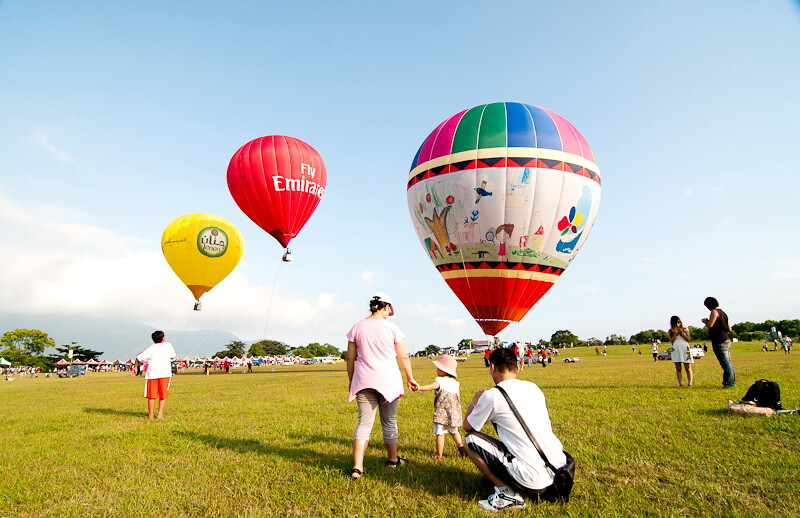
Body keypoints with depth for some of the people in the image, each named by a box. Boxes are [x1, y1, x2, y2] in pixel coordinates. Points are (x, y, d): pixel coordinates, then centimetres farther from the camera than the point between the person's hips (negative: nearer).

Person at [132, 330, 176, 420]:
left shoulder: (150, 348, 7)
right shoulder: (168, 345, 6)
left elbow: (139, 357, 8)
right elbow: (172, 356, 15)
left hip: (152, 374, 1)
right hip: (165, 374, -1)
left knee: (151, 396, 10)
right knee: (163, 395, 9)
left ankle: (150, 415, 12)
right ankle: (160, 414, 5)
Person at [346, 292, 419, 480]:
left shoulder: (357, 328, 2)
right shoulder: (391, 328, -4)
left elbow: (350, 358, 5)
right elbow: (404, 357, 1)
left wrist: (351, 380, 16)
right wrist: (410, 379, 13)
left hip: (364, 381, 2)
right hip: (388, 380, -1)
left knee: (364, 422, 2)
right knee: (389, 422, 15)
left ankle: (357, 466, -10)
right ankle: (392, 459, 31)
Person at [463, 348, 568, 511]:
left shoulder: (492, 395, -9)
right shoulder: (533, 387, 9)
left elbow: (467, 427, 6)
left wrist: (473, 403, 26)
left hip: (534, 479, -7)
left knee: (471, 440, 1)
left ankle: (506, 494, 1)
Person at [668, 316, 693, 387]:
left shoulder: (685, 329, 13)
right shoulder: (670, 331, 13)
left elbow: (688, 339, 5)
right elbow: (671, 340, 2)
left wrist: (682, 333, -5)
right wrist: (675, 333, -7)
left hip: (685, 349, 0)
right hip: (676, 349, 0)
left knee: (688, 368, -3)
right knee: (678, 368, -2)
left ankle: (690, 383, -3)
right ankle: (680, 383, -1)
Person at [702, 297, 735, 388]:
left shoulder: (714, 312, -9)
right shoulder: (723, 313, 19)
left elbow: (710, 325, -20)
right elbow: (729, 329, 22)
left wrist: (705, 321, -1)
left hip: (719, 342, -10)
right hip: (726, 341, 10)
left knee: (725, 363, -8)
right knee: (728, 363, 11)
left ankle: (728, 383, -8)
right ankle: (732, 382, 16)